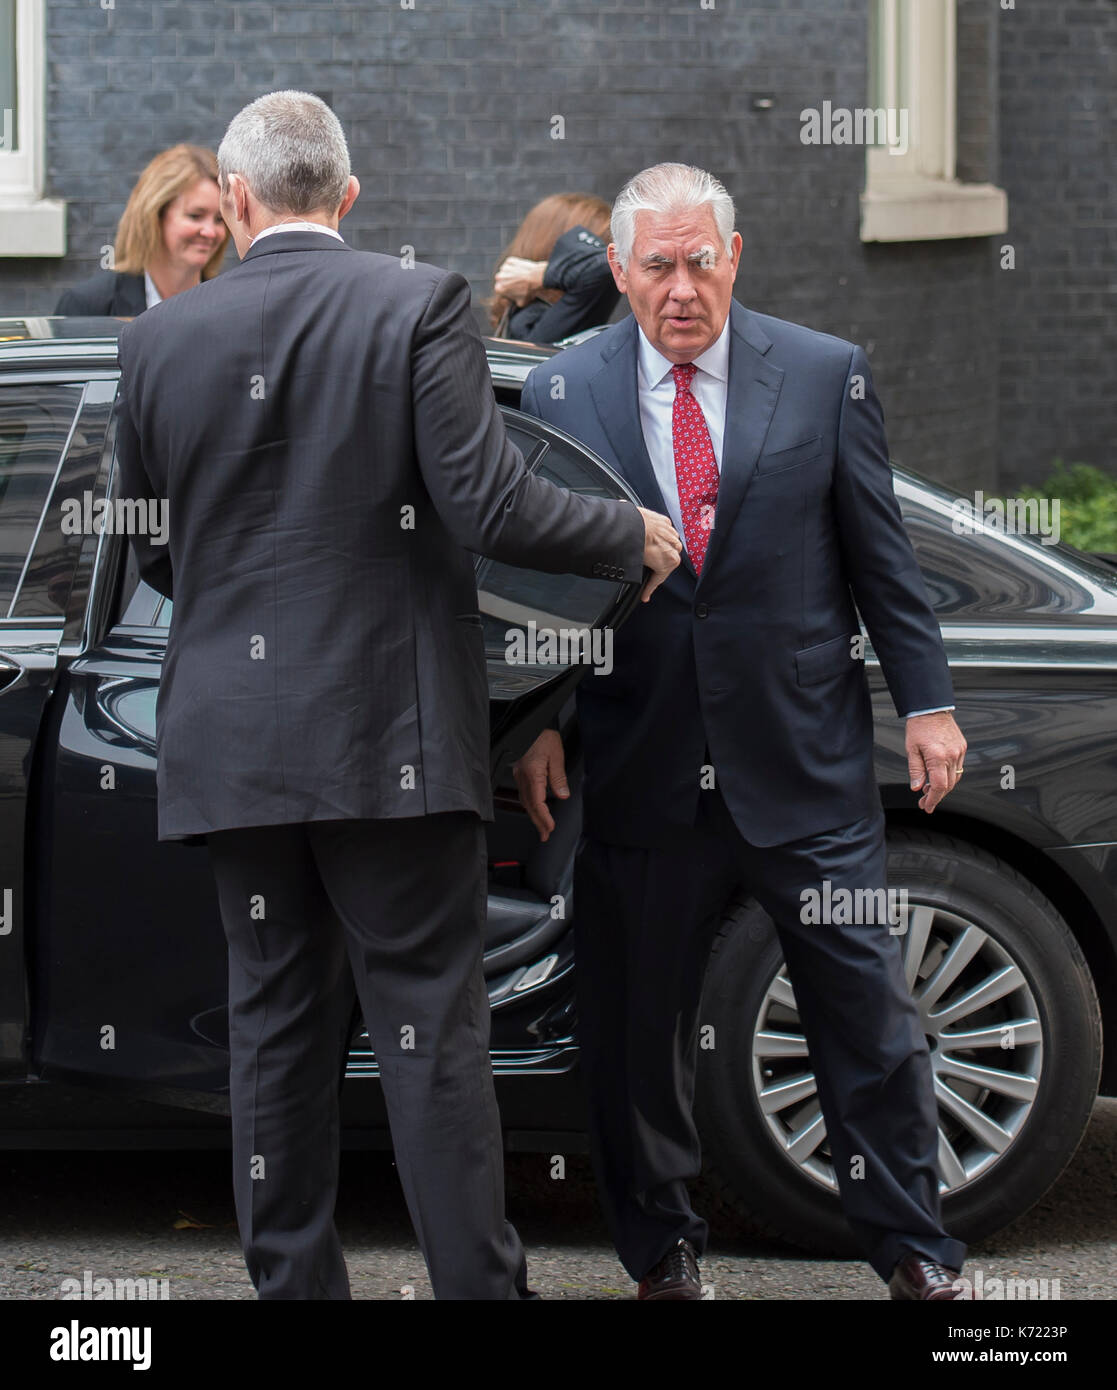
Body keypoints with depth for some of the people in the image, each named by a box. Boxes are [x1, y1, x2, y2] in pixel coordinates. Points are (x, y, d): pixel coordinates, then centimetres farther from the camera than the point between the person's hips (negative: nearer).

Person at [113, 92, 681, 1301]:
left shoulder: (160, 341, 3)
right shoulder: (420, 305, -8)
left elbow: (153, 552, 12)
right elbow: (489, 510, -15)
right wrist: (632, 535, 2)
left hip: (232, 740, 3)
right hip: (392, 738, -3)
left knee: (276, 1020, 10)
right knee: (430, 1021, 1)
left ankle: (292, 1282, 13)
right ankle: (477, 1286, 1)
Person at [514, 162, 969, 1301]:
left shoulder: (826, 376, 2)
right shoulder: (561, 393, 3)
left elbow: (881, 556, 5)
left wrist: (926, 701, 2)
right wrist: (541, 724, -2)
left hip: (806, 762, 0)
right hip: (641, 770, 0)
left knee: (866, 1011, 3)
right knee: (636, 1029, 7)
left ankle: (910, 1249, 16)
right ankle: (661, 1255, 22)